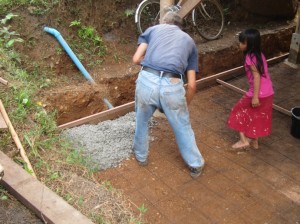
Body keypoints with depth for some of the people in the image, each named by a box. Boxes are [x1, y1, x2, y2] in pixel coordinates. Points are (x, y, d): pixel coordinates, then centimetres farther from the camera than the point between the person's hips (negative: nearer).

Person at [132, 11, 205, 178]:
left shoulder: (153, 29, 25)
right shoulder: (189, 41, 25)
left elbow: (136, 59, 12)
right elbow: (192, 85, 18)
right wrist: (185, 106, 33)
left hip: (147, 80, 1)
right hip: (172, 85, 0)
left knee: (142, 121, 29)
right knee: (183, 127, 22)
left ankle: (141, 155, 48)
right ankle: (196, 165, 37)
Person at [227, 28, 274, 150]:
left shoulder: (250, 58, -18)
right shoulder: (259, 54, 9)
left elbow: (257, 77, -23)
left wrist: (255, 97, -23)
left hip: (259, 93, -8)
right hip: (268, 92, 8)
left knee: (240, 112, 9)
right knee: (257, 116, 22)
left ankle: (244, 140, 12)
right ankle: (254, 141, 34)